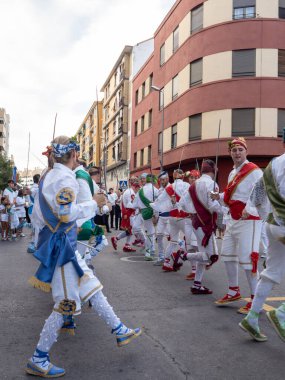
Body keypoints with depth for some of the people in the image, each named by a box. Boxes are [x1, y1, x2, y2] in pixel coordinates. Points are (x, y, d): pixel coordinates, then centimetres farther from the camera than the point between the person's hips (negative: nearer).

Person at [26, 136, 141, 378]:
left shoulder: (48, 177, 11)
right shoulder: (65, 177, -17)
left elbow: (38, 214, 14)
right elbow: (66, 213, -26)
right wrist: (93, 203, -12)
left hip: (59, 242, 10)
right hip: (61, 246, -10)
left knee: (91, 287, 15)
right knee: (67, 304, -1)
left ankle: (119, 331, 27)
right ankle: (38, 360, 11)